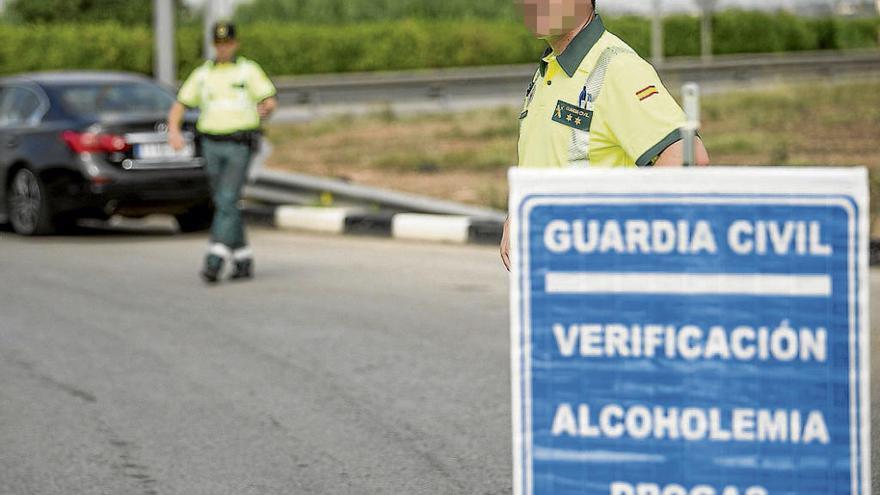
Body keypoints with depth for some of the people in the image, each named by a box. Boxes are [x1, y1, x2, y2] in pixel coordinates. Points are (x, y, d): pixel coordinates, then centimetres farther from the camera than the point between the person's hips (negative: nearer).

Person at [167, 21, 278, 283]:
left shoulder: (249, 70, 1)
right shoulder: (202, 74, 9)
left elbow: (271, 101, -4)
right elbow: (178, 108, 7)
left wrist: (265, 109, -24)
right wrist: (174, 131, -10)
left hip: (240, 146, -4)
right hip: (212, 145, 4)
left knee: (227, 202, -16)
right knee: (225, 205, 6)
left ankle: (214, 262, -20)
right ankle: (243, 261, 18)